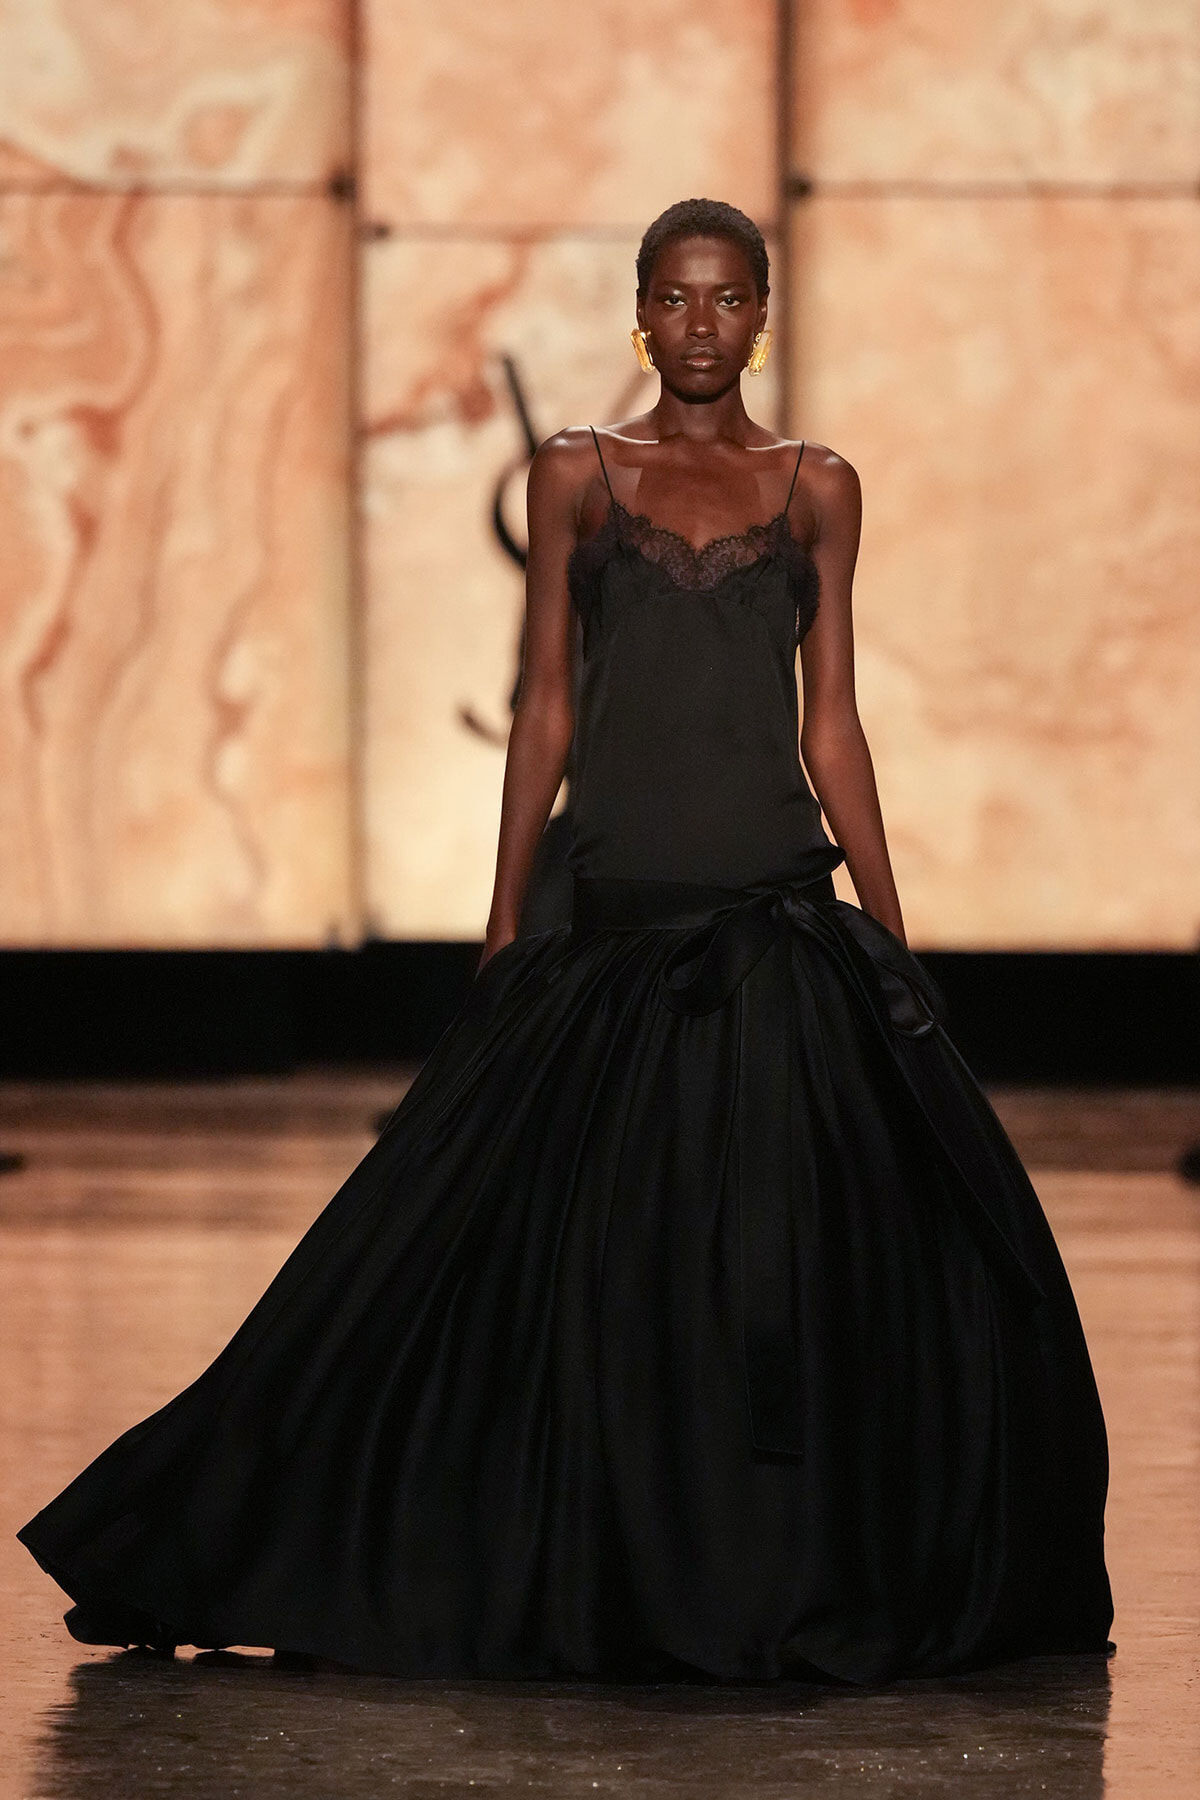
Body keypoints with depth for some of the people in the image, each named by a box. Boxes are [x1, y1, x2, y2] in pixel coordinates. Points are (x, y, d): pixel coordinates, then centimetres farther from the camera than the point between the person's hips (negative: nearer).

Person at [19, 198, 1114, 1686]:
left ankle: (807, 1585, 8)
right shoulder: (577, 475, 7)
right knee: (597, 1265, 1)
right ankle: (598, 1581, 12)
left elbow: (831, 724, 9)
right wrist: (505, 925, 4)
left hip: (782, 920, 0)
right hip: (619, 921, 0)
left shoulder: (817, 489, 9)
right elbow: (546, 707, 8)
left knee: (812, 1253, -3)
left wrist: (893, 939, 5)